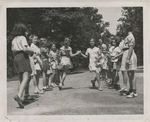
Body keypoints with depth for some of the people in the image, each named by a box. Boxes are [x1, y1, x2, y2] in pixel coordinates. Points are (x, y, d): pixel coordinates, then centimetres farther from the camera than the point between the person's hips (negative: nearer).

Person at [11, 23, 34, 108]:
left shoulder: (14, 39, 19)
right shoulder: (22, 38, -3)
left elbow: (13, 50, 14)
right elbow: (25, 48, -16)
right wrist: (32, 51, 0)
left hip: (16, 57, 8)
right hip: (23, 56, -8)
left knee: (21, 79, 14)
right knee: (26, 78, -17)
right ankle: (19, 95, -35)